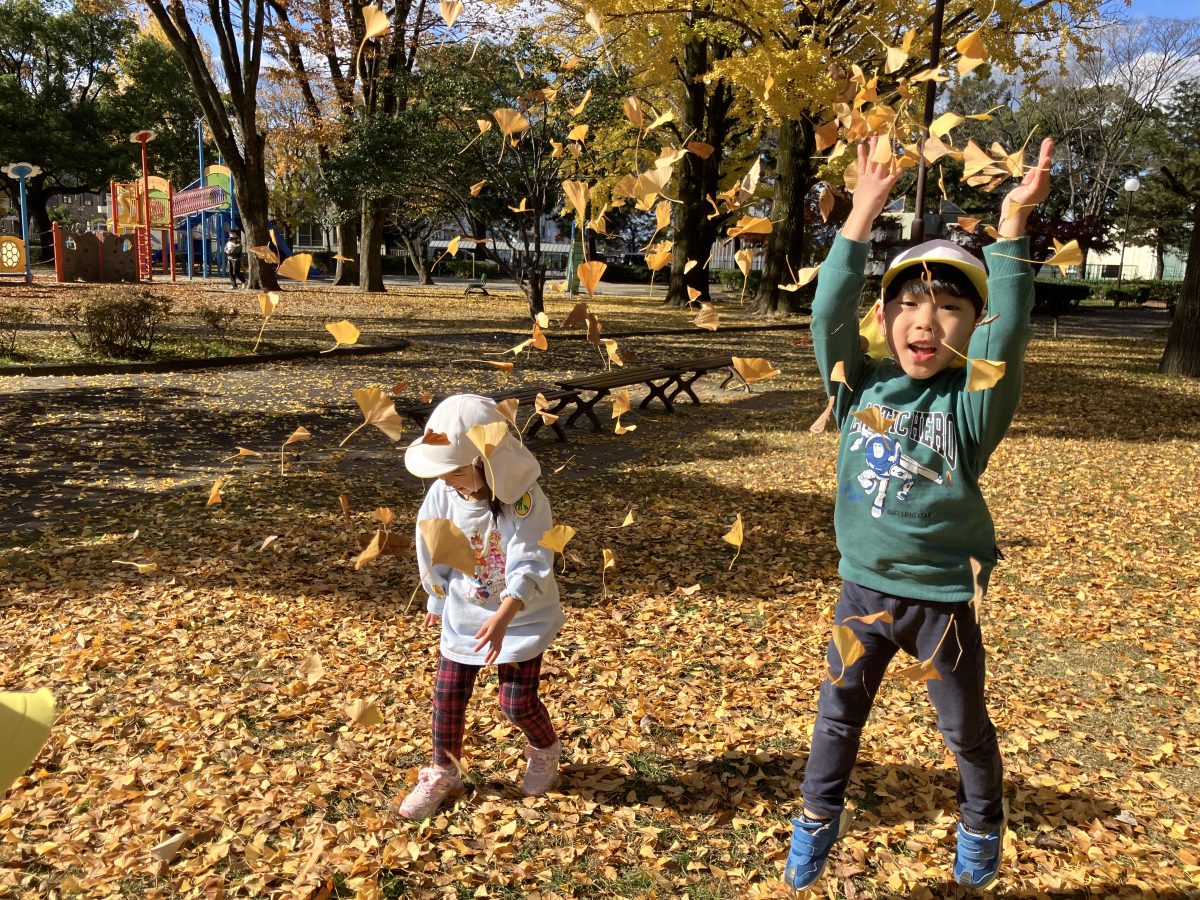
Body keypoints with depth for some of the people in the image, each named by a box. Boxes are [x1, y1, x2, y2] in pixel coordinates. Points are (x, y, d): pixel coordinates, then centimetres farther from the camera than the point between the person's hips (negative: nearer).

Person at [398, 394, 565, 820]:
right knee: (447, 695, 6)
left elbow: (529, 566, -34)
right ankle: (443, 773, 29)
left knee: (517, 700, -3)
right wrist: (437, 601, 15)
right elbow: (431, 554, 3)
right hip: (463, 616, 4)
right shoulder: (441, 495, -14)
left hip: (522, 616, -4)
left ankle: (545, 749, 31)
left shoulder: (524, 500, -27)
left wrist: (503, 617, -48)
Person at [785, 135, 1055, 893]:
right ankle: (819, 820, 39)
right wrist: (863, 217, -24)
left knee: (966, 729, 19)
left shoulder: (970, 402, -14)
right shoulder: (861, 385, -6)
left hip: (943, 597, -2)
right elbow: (830, 312, -17)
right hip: (863, 587, 2)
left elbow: (1009, 330, -28)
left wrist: (1013, 223, -34)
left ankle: (983, 827, 45)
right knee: (838, 716, 17)